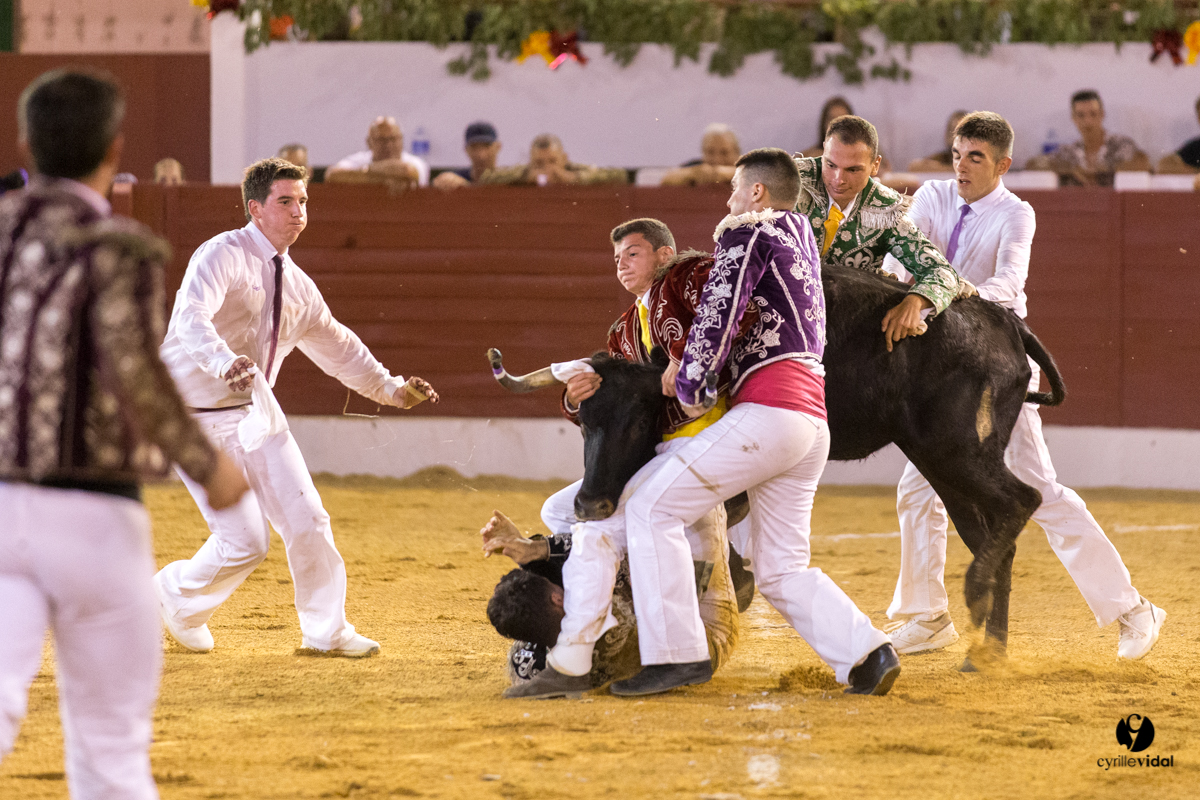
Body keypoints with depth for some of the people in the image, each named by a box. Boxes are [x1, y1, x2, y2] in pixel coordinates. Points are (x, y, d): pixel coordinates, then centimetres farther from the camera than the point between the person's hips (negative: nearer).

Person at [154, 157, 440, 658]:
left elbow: (336, 344, 25)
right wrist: (224, 363, -52)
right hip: (200, 418, -7)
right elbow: (191, 317, -33)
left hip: (256, 411, 7)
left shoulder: (297, 286, 9)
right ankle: (175, 595, 19)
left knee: (307, 522, 1)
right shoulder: (223, 256, -16)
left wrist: (388, 390, 21)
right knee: (246, 542, -9)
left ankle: (326, 630, 18)